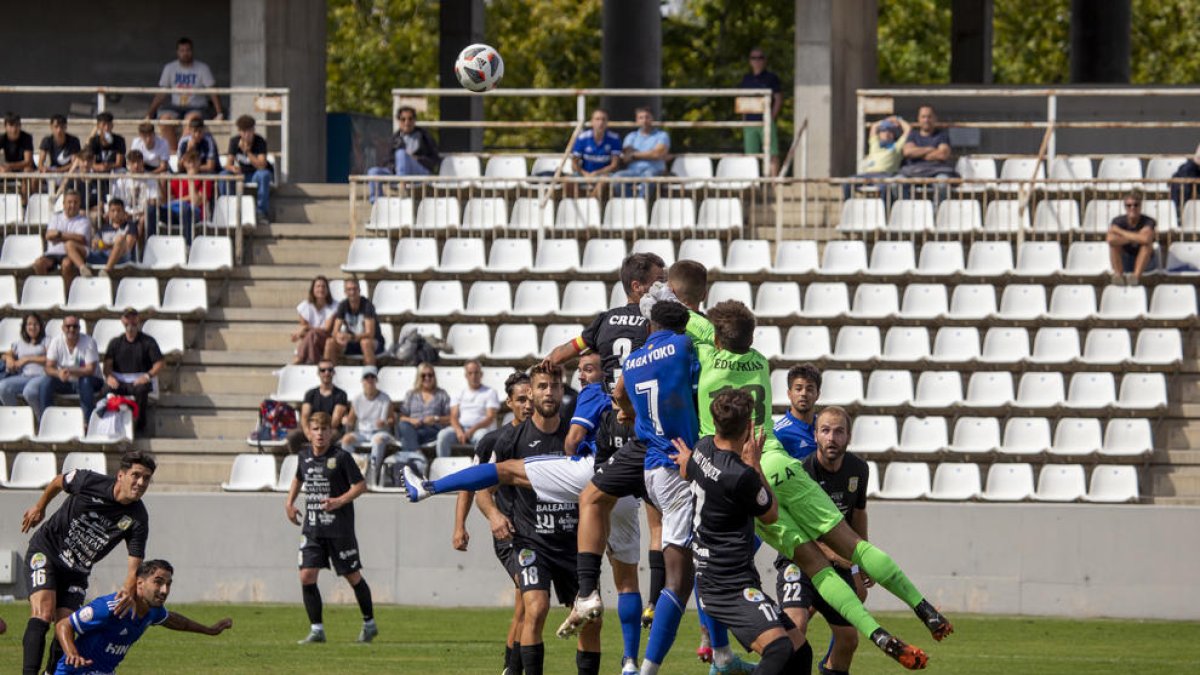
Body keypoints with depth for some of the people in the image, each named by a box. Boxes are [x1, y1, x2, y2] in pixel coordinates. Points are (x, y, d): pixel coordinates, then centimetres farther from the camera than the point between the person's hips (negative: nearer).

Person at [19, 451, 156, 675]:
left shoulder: (137, 520, -14)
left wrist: (130, 590, -35)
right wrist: (39, 507, 17)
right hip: (45, 553, -4)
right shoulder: (89, 482, -19)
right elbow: (58, 482, 3)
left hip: (77, 571, 4)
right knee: (43, 614, -22)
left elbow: (135, 563, -14)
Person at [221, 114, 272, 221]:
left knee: (264, 175, -38)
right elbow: (228, 164, -11)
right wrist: (232, 168, -36)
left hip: (257, 173, -2)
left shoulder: (260, 142, -16)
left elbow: (262, 165, -26)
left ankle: (261, 211, -29)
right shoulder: (234, 141, -7)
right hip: (242, 174, 2)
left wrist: (247, 151, -34)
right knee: (224, 175, -26)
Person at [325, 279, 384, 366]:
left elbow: (370, 333, -27)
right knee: (330, 343, -20)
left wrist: (351, 337, -44)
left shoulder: (367, 305, -19)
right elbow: (335, 332, -10)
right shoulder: (343, 306, -6)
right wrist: (338, 336, -37)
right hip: (352, 343, 4)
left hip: (374, 343, -4)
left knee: (365, 342, -39)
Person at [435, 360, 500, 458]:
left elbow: (490, 418, -3)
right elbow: (453, 417, 8)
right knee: (443, 435, -28)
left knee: (481, 436, -39)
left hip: (482, 428, -3)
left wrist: (472, 430, -18)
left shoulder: (490, 393, 9)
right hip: (461, 429, 3)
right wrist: (459, 431, -15)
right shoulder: (459, 394, 19)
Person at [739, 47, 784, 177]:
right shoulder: (746, 79, 15)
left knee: (772, 154, -8)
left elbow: (779, 100, -1)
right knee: (751, 155, 3)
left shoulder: (772, 78, 2)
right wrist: (744, 120, 9)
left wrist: (771, 119, -10)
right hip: (750, 122, 4)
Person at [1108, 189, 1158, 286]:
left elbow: (1146, 239, -40)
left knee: (1147, 244, -31)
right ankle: (1118, 274, -37)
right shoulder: (1118, 221, -12)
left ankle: (1136, 275, -44)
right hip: (1125, 262, 1)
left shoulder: (1148, 222, -18)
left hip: (1146, 262, -1)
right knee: (1114, 242, -24)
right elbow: (1110, 239, -32)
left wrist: (1120, 232, -28)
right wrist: (1135, 238, -29)